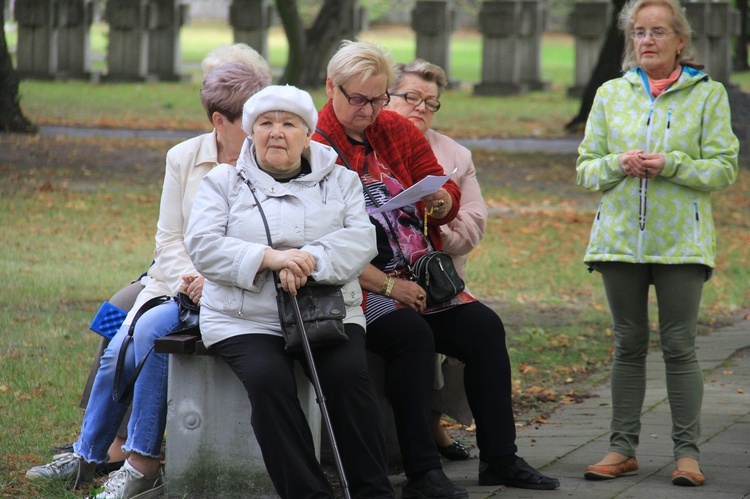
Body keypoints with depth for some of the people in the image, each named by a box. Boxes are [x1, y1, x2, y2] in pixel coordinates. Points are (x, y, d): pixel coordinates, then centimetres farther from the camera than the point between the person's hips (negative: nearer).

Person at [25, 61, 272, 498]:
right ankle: (87, 457, 16)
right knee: (118, 353, -8)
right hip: (177, 280, 5)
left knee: (151, 329, -27)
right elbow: (169, 238, 5)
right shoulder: (184, 158, 4)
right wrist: (188, 280, -15)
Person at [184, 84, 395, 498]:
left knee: (349, 372, -28)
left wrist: (310, 258, -20)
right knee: (268, 378, -31)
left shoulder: (340, 180, 15)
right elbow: (203, 246, -3)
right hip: (245, 320, -1)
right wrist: (269, 257, -19)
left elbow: (361, 239, 0)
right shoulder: (223, 181, 11)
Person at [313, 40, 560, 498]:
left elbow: (449, 199, 13)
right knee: (411, 334, -31)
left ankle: (500, 459, -4)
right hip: (359, 285, -7)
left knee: (485, 326, -12)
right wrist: (388, 286, -17)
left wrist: (441, 200, -14)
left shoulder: (400, 131, 13)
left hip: (422, 278, 7)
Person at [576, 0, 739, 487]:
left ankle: (688, 451, 1)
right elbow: (585, 169, 11)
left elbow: (725, 168, -2)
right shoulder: (610, 95, 12)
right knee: (628, 345, 6)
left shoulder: (708, 94, 4)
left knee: (679, 346, -4)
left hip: (681, 241, -3)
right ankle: (623, 448, 11)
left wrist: (670, 165, -16)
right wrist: (618, 164, -11)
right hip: (621, 236, 3)